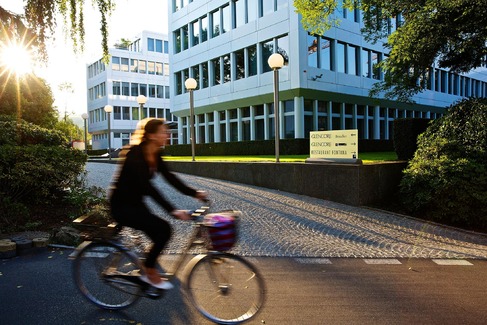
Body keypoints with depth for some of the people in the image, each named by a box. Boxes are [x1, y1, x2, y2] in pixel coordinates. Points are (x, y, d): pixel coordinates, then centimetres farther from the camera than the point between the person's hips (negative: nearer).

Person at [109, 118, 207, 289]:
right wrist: (172, 211, -39)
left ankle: (149, 270, 19)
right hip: (122, 206, -8)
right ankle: (149, 273, 0)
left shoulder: (155, 155, 1)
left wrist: (195, 193, -12)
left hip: (136, 204, 8)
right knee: (162, 229, -19)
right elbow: (147, 187, -33)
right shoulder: (136, 155, -24)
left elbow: (170, 177, -2)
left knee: (163, 231, 0)